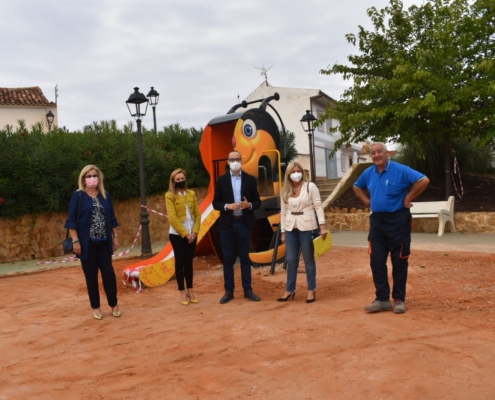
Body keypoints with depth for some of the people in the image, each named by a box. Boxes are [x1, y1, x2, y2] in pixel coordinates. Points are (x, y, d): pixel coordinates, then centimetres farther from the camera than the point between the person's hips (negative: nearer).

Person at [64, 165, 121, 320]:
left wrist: (115, 236, 10)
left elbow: (111, 218, 13)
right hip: (87, 243, -3)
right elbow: (72, 220, -6)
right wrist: (75, 241, -11)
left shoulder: (105, 195, 8)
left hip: (104, 242, 3)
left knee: (108, 272, 2)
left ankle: (114, 304, 18)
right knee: (91, 275, 5)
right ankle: (96, 307, 17)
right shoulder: (78, 196, -4)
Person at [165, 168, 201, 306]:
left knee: (189, 262, 9)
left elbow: (197, 214, 4)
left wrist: (194, 232, -8)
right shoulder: (170, 196, -6)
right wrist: (185, 233, -15)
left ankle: (190, 291, 16)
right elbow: (172, 218, -12)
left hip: (192, 234, 4)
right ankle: (182, 292, 8)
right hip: (177, 234, -4)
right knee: (180, 262, 2)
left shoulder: (191, 194, 7)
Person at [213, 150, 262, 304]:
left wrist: (249, 205, -17)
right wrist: (227, 206, -17)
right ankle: (229, 291, 13)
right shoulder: (221, 180, 2)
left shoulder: (251, 179, 2)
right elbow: (215, 203, 2)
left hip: (244, 223, 0)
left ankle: (248, 290, 15)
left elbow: (258, 202, 4)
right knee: (228, 258, 5)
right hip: (227, 224, 0)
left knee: (245, 257, 8)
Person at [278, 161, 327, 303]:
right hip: (290, 228, 4)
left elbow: (318, 206, -5)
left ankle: (311, 290, 15)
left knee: (309, 259, 6)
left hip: (307, 227, -3)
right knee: (291, 260, 8)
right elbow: (283, 212, 10)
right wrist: (283, 231, 9)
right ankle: (290, 290, 19)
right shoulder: (285, 191, 8)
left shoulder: (310, 186, -2)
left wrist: (322, 225, -13)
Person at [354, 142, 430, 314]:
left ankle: (399, 299, 16)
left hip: (398, 220, -5)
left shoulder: (400, 170, -12)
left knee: (399, 262, 5)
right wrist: (366, 200, 10)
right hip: (377, 221, 6)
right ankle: (382, 299, 12)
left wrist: (408, 198, -15)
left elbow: (423, 180, -19)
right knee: (376, 261, 4)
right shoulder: (368, 173, 6)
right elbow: (357, 186, 25)